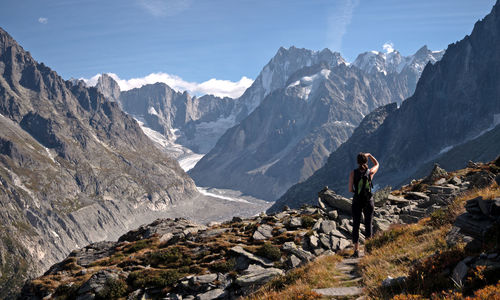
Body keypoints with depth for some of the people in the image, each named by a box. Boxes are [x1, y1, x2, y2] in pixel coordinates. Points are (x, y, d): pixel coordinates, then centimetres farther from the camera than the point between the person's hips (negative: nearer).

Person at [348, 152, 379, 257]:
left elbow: (350, 189, -9)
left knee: (356, 225, 5)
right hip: (368, 201, 1)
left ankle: (356, 250, -2)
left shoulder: (353, 173, -10)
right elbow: (377, 164, 17)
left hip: (357, 201, -1)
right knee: (368, 224, 13)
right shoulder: (370, 172, -7)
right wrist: (369, 155, 20)